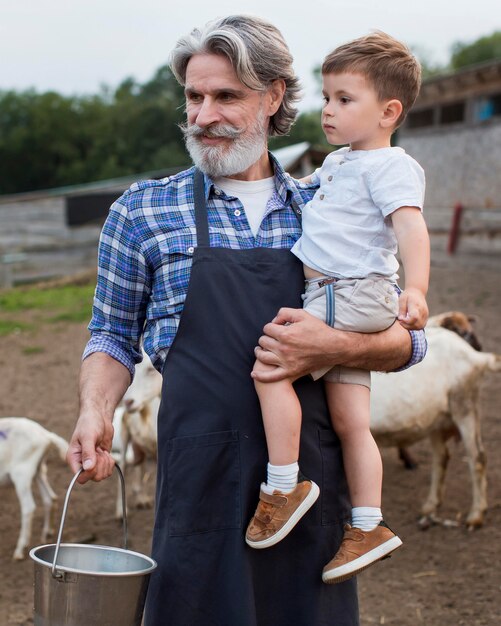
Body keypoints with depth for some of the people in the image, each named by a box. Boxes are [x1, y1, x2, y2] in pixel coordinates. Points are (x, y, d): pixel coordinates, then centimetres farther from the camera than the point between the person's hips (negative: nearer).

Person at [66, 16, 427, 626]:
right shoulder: (143, 211, 5)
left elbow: (407, 338, 9)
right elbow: (114, 334, 12)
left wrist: (335, 347, -11)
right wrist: (95, 413, -7)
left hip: (313, 475, 2)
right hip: (202, 476, -2)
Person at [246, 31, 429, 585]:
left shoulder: (389, 165, -9)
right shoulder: (338, 161, 20)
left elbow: (410, 225, -25)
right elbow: (305, 192, 44)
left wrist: (415, 289, -39)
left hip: (353, 295, -9)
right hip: (337, 303, 9)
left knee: (270, 362, -18)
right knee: (349, 421, 8)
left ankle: (285, 485, -10)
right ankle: (367, 525, 12)